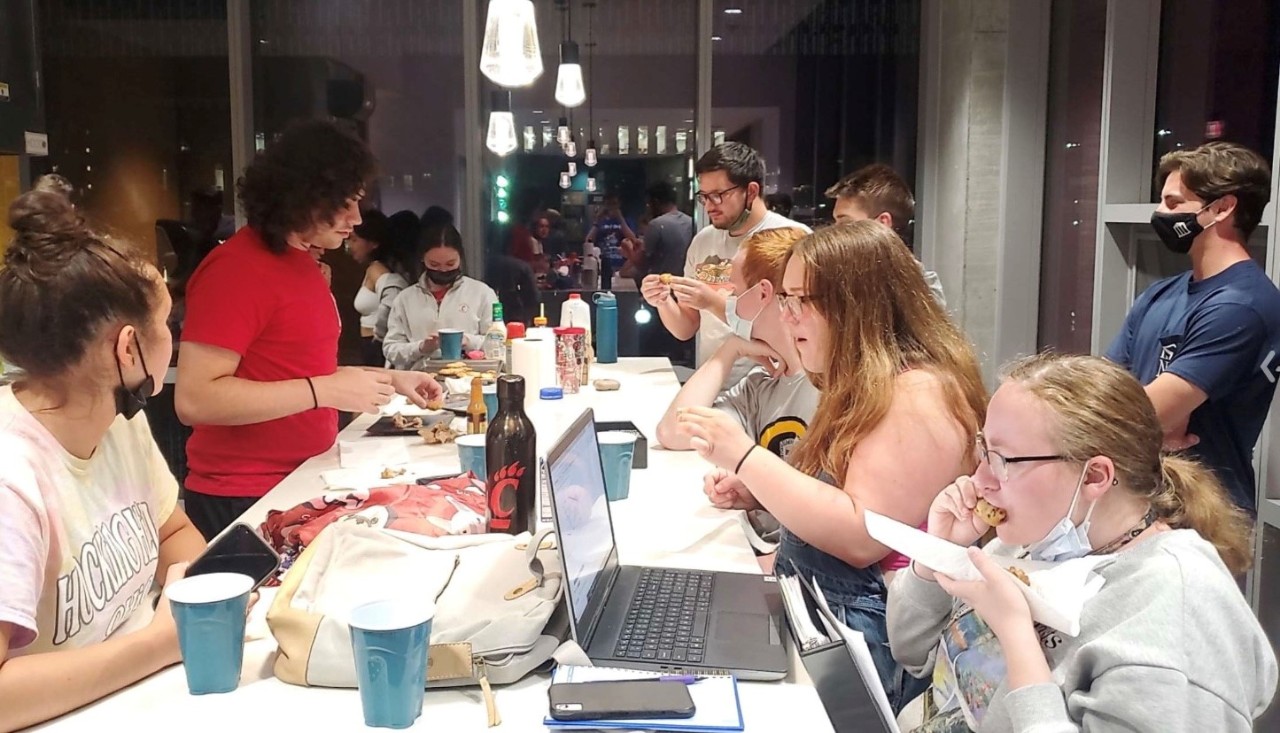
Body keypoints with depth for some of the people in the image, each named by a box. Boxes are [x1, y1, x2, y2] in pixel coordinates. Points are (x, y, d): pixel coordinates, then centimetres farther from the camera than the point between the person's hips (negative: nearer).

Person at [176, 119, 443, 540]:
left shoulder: (301, 262, 8)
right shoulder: (235, 269, -18)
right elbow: (195, 400, -25)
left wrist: (388, 379, 11)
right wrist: (326, 391, -26)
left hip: (303, 483, 8)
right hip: (243, 502, -8)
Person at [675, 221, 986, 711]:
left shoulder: (920, 397, -18)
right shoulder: (863, 385, 12)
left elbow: (862, 537, -24)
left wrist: (745, 457, -23)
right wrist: (757, 492, 4)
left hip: (870, 636, -9)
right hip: (806, 602, 9)